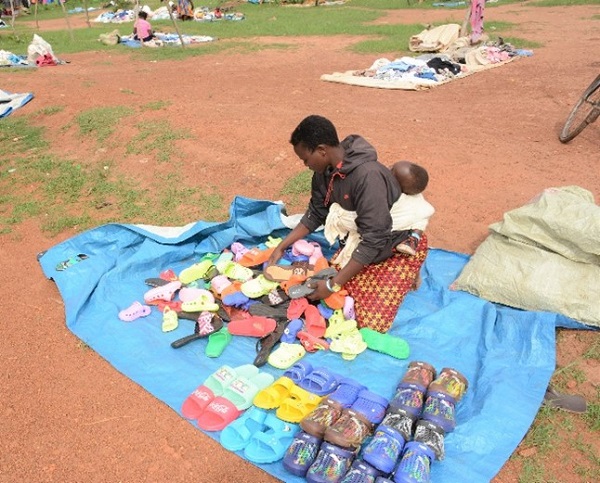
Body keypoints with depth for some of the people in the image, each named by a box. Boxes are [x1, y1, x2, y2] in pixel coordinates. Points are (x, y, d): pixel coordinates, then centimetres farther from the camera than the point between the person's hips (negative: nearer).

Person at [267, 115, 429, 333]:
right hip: (359, 242, 7)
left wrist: (333, 284, -29)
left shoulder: (368, 175, -34)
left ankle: (404, 277, 11)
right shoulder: (325, 171, -9)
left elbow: (373, 240, -33)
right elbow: (315, 215, 6)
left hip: (399, 246, -7)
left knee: (371, 321, -12)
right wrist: (281, 247, 2)